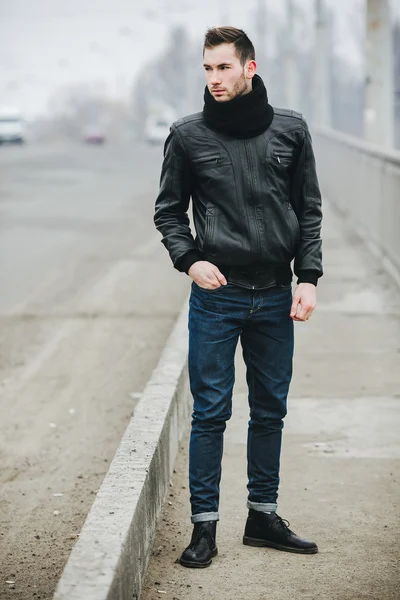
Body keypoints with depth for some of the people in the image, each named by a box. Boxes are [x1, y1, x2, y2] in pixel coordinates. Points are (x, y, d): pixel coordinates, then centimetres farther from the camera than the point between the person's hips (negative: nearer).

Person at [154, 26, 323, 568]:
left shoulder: (291, 130, 3)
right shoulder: (188, 135, 0)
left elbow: (309, 210, 8)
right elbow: (169, 210, 8)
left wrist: (308, 277, -1)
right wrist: (189, 259, -8)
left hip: (275, 297, 2)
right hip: (216, 295, -2)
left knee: (270, 410, 11)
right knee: (210, 412, 0)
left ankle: (263, 514, 24)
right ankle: (204, 524, 9)